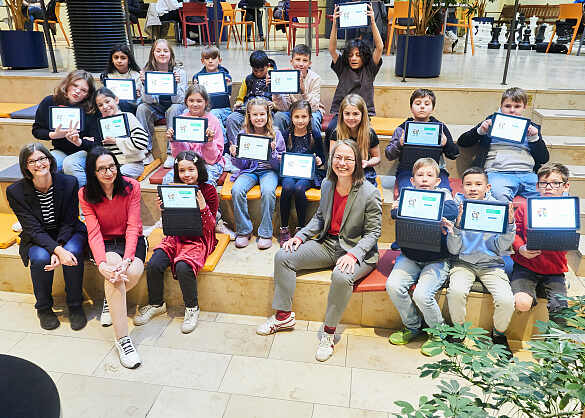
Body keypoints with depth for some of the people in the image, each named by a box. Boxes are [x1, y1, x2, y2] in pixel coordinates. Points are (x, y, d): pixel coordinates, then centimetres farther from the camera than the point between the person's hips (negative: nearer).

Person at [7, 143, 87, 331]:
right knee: (40, 258, -31)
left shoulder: (69, 182, -14)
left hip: (68, 234, 0)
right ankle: (43, 307, -5)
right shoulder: (15, 191, -14)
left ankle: (75, 306, -12)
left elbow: (69, 222, -9)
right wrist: (57, 251, -34)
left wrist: (60, 248, -26)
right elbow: (34, 230, -18)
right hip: (37, 239, 0)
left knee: (73, 252, -32)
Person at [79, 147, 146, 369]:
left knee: (133, 273, -32)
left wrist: (127, 259, -30)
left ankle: (110, 300, 7)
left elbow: (132, 226, -14)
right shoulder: (86, 194, -7)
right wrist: (102, 264, -33)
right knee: (113, 266, -34)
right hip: (105, 244, 0)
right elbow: (94, 232, -15)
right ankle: (122, 338, -33)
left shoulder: (131, 186, -10)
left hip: (132, 240, 0)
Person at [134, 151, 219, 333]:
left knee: (183, 267, -30)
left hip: (199, 238, -4)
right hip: (176, 236, 5)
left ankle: (192, 308, -6)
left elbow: (210, 226, -9)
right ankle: (156, 304, 8)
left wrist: (203, 208, -26)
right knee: (153, 264, -18)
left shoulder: (208, 190, -6)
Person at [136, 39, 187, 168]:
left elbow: (179, 100, -20)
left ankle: (171, 153, -28)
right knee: (141, 108, -24)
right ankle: (146, 151, -18)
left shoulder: (179, 70, -14)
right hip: (156, 108, 3)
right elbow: (148, 100, -15)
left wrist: (176, 84, -37)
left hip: (174, 106, -2)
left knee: (173, 109, -33)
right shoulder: (147, 71, -8)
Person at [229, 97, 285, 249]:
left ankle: (265, 233, -18)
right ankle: (244, 231, -11)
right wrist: (235, 155, -14)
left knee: (268, 191, -34)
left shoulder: (275, 134, -2)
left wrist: (273, 151, -21)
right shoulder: (243, 134, 2)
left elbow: (279, 165, -2)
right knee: (236, 190, -28)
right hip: (249, 170, 2)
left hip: (269, 170, -2)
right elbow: (242, 165, 6)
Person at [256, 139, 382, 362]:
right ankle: (284, 316, 5)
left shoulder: (370, 193, -16)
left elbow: (373, 232, -11)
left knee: (341, 276, -38)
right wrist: (300, 236, -2)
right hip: (328, 244, 6)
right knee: (283, 256, -8)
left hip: (358, 250, -6)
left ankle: (329, 332, -14)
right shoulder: (327, 184, 2)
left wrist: (353, 254, -26)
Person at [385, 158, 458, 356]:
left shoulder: (443, 195, 1)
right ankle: (412, 326, 8)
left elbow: (452, 212, -22)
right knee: (393, 286, -19)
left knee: (422, 294, -23)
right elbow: (395, 213, -11)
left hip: (437, 260, -3)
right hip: (409, 256, 3)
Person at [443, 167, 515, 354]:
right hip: (464, 263, -1)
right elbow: (453, 250, -7)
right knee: (456, 291, -31)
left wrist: (509, 224, -15)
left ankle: (499, 334, 10)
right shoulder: (456, 209, -1)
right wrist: (457, 224, -22)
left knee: (506, 300, -23)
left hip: (491, 264, 1)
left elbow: (500, 248, -2)